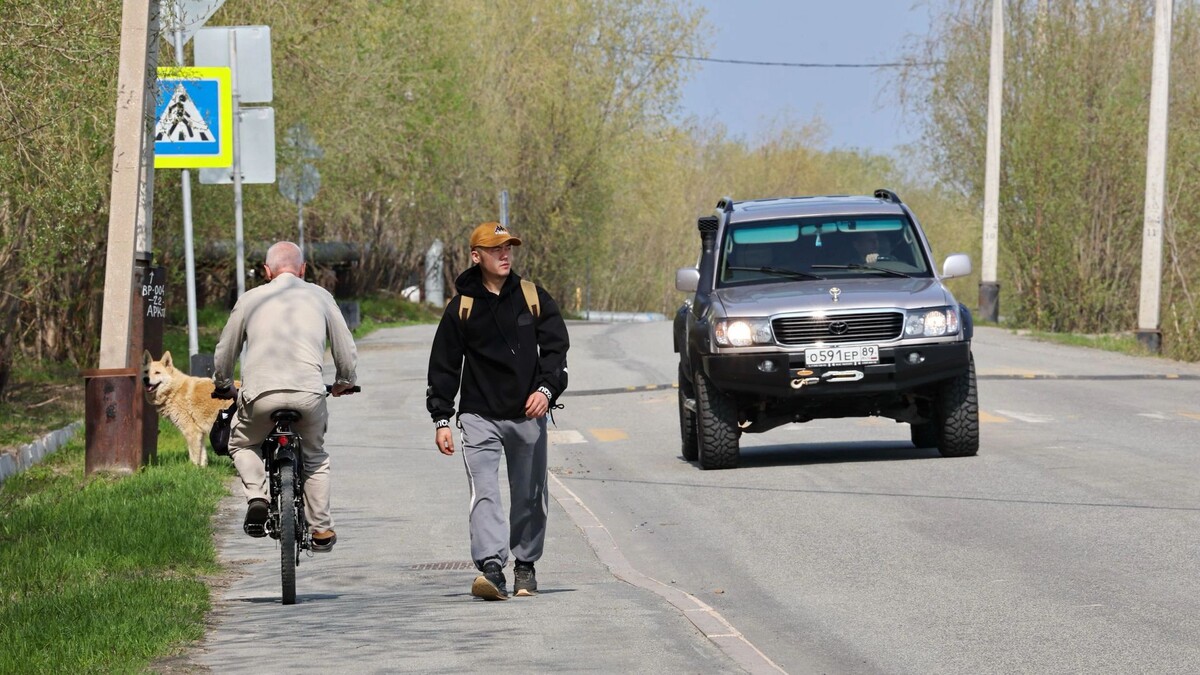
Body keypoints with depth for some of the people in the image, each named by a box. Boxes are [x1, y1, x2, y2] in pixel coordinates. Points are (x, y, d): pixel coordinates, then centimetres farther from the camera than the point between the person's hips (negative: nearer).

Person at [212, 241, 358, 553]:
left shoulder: (251, 299, 16)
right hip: (309, 392, 0)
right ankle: (321, 530, 23)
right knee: (315, 458, 24)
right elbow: (346, 349, 19)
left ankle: (257, 496, 4)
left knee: (241, 444, 28)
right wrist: (344, 382, 38)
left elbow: (224, 352, 24)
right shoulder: (319, 296, 16)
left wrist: (223, 386, 43)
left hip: (260, 394, 0)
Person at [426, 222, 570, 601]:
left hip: (528, 414, 2)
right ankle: (491, 568, -27)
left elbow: (556, 346, 5)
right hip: (479, 416, -2)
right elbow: (444, 366, 6)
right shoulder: (462, 307, 3)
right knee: (484, 493, -16)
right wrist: (441, 419, 0)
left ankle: (525, 566, 23)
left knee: (530, 497, 9)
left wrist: (546, 388, -13)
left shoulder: (534, 299, 6)